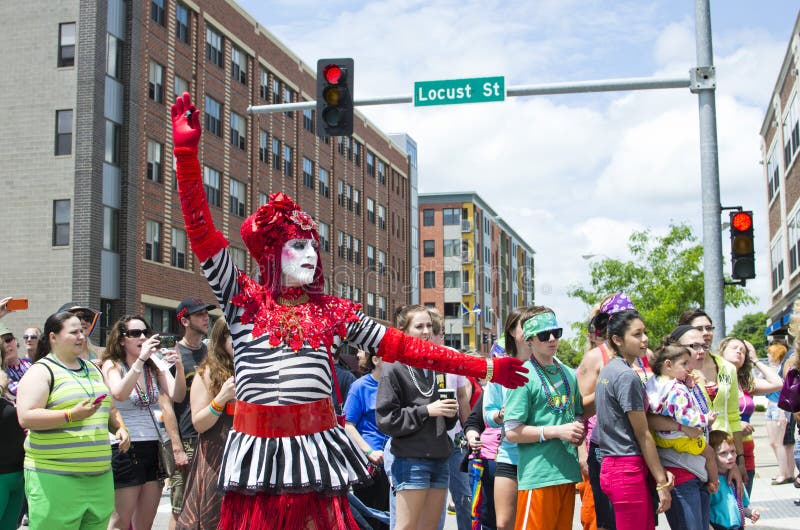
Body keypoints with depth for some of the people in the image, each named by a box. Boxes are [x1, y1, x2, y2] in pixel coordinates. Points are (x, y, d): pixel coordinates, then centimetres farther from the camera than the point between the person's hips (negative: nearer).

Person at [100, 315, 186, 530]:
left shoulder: (155, 367, 9)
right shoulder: (112, 365, -2)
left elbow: (176, 395, -4)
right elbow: (119, 394, -22)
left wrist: (179, 367, -21)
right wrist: (140, 360, -30)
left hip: (153, 446, 5)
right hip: (125, 447, -5)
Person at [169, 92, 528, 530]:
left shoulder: (334, 312, 9)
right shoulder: (244, 300, 3)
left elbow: (400, 346, 10)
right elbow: (203, 235, -4)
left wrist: (484, 368, 8)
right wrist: (186, 153, -11)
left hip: (316, 444, 2)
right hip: (257, 446, -1)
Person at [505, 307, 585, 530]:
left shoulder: (568, 374, 14)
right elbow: (512, 432, -13)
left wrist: (579, 431, 3)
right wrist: (556, 431, -17)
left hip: (568, 472, 7)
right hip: (539, 476, -7)